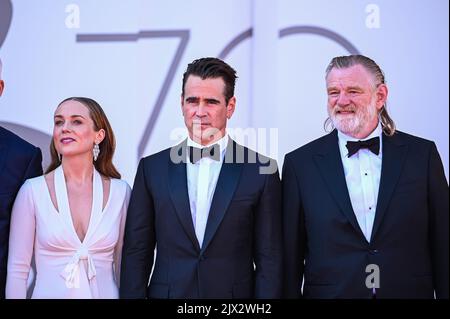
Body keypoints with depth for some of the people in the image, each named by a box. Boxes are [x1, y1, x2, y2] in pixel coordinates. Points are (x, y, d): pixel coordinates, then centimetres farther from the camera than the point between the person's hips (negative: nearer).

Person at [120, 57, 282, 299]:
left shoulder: (261, 171, -4)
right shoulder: (152, 168, 1)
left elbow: (269, 260, -4)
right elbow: (136, 253, 2)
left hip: (234, 295, -1)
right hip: (166, 292, 1)